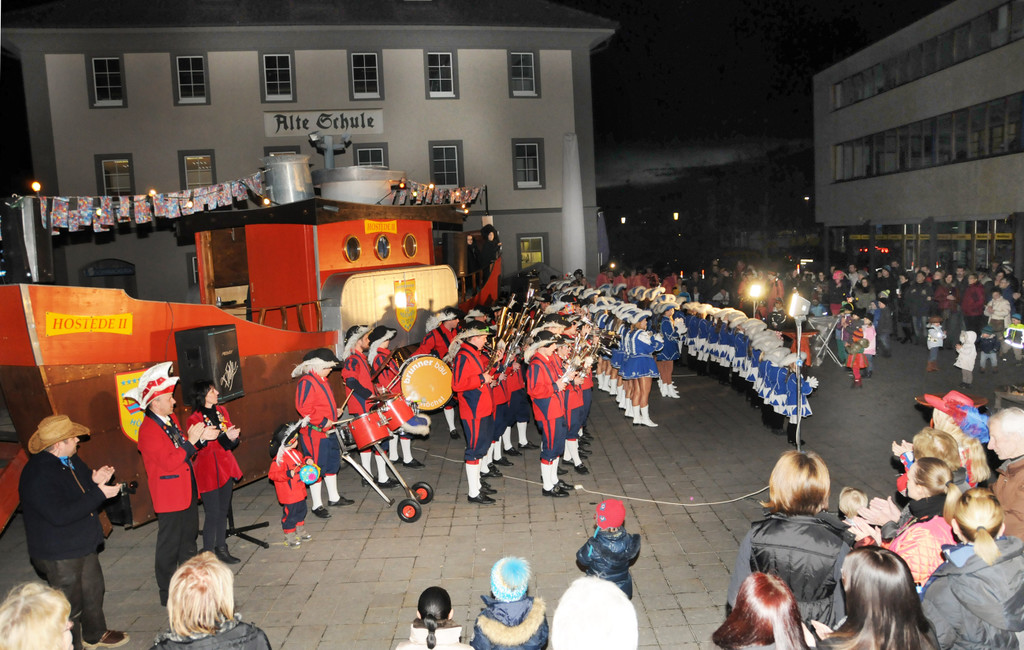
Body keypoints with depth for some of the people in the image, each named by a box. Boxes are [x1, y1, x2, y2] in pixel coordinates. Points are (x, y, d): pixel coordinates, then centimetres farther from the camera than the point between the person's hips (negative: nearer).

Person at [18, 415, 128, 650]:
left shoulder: (71, 459, 1)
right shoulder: (38, 475, -28)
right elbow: (60, 514, -33)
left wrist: (95, 480, -10)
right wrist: (99, 494, -30)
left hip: (83, 545, 10)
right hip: (59, 554, -10)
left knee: (93, 590, 25)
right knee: (70, 604, 5)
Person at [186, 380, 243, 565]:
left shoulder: (221, 411, 9)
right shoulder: (194, 419, -12)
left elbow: (231, 437, 12)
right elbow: (200, 448, -17)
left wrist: (233, 437, -12)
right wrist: (223, 437, -27)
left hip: (226, 466, 7)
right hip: (208, 468, -6)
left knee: (223, 510, 13)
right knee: (213, 513, -4)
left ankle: (221, 549, 25)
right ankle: (208, 554, 7)